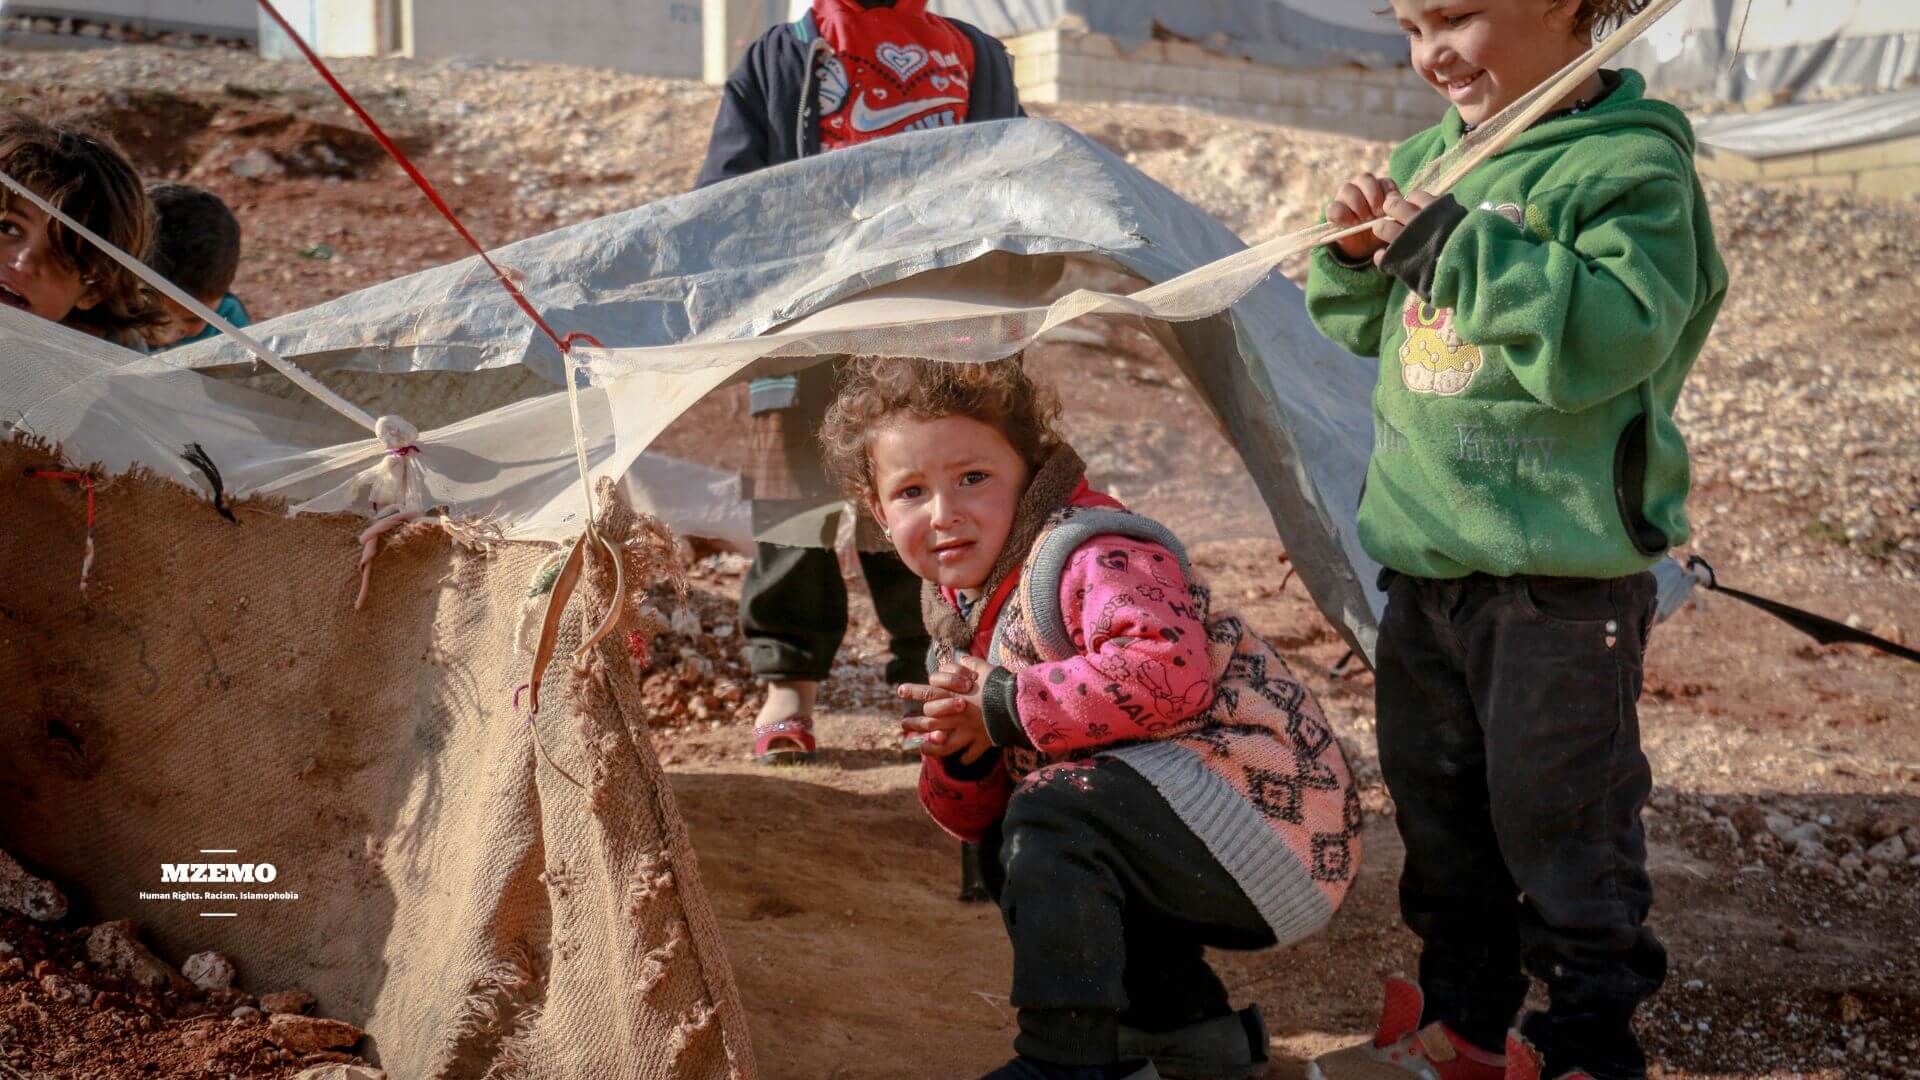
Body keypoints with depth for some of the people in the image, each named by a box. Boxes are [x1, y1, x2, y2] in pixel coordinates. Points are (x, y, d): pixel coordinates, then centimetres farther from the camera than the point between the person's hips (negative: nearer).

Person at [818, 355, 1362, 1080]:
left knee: (1051, 818, -25)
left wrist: (1007, 708, -23)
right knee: (1007, 850, 14)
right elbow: (970, 820, 16)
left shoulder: (1095, 554, -15)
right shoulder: (962, 622, 14)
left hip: (1265, 801, -10)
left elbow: (1168, 667, -36)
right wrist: (958, 755, -10)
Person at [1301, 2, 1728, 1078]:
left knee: (1559, 820, 1)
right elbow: (1366, 330, 18)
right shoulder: (1429, 160, 9)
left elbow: (1608, 337, -27)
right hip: (1423, 556, 8)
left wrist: (1461, 245, -27)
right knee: (1439, 806, 18)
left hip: (1564, 574, -7)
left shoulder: (1631, 168, -13)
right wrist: (1358, 256, -2)